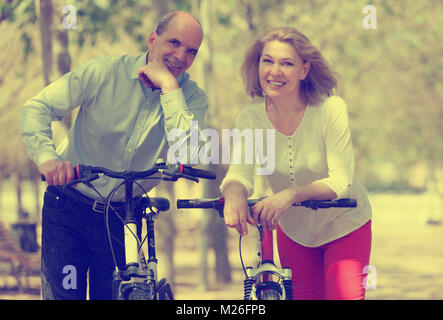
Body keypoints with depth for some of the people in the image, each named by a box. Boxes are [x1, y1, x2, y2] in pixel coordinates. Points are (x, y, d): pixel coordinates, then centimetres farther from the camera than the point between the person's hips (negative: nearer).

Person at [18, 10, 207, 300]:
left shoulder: (193, 98, -5)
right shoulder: (106, 72, -10)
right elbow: (36, 108, -12)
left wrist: (168, 85, -25)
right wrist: (47, 156, -31)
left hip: (123, 219, 2)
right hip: (69, 209, -2)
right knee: (65, 294, -5)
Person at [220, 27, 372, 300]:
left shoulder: (331, 109, -23)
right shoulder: (251, 118, -13)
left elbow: (340, 181, -28)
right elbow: (239, 172, -22)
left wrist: (292, 194, -45)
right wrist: (234, 194, -47)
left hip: (344, 228, -3)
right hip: (294, 233, 3)